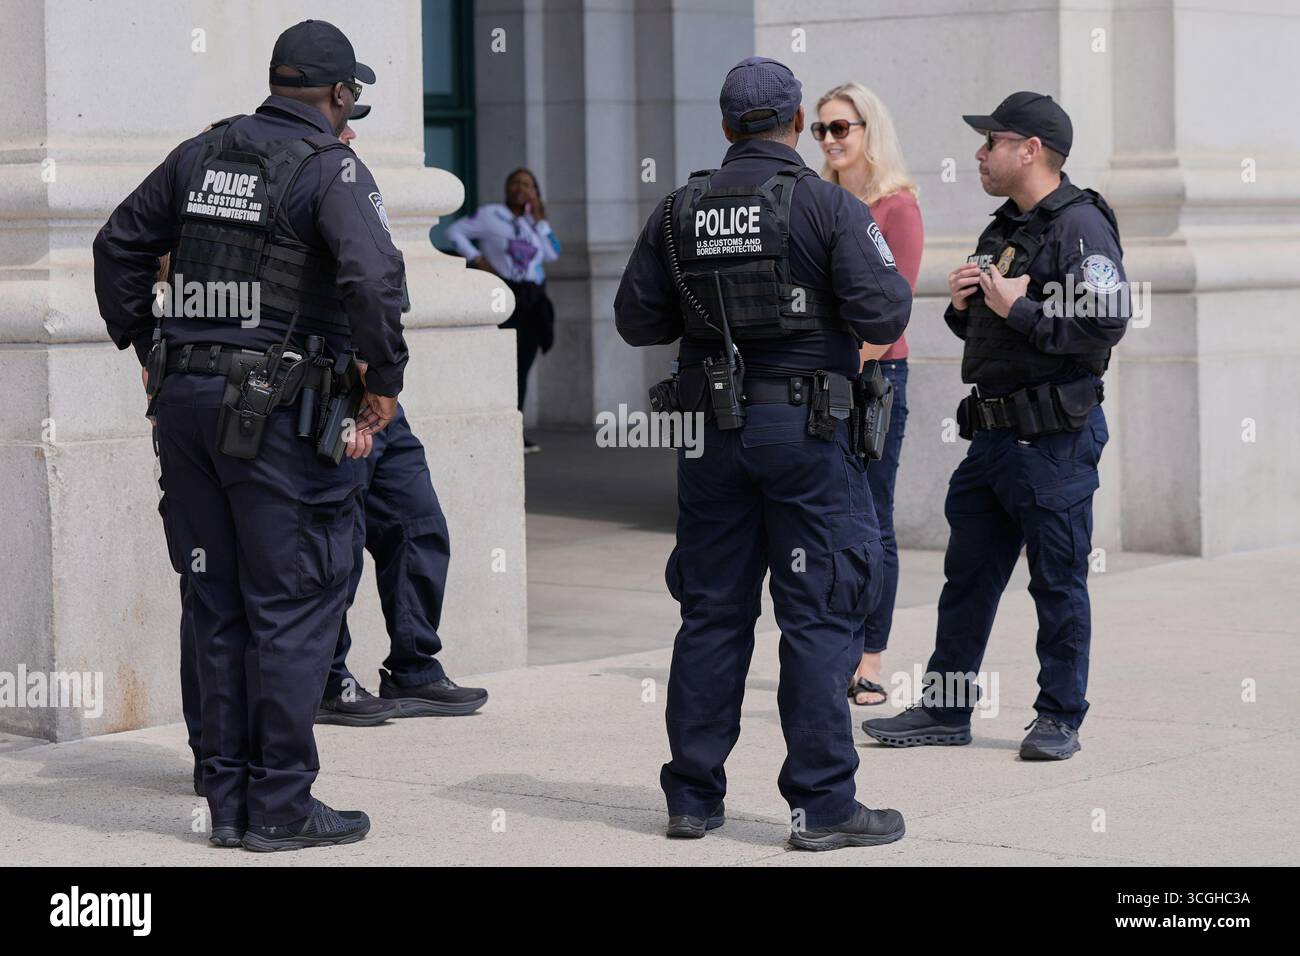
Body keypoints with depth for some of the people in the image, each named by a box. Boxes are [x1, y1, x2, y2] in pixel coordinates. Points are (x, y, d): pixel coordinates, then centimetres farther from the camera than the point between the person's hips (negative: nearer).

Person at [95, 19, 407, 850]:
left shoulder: (204, 153, 12)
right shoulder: (332, 169, -9)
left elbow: (120, 245, 18)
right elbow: (372, 275, -23)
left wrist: (145, 347, 24)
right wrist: (385, 380, -11)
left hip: (184, 398, 7)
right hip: (274, 408, -7)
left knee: (220, 605, 13)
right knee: (294, 604, 1)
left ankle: (229, 799, 18)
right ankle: (280, 806, 3)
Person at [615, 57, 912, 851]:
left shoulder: (680, 211, 4)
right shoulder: (827, 205, -9)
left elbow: (636, 320, 7)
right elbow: (883, 315, -14)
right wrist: (894, 285, 8)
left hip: (712, 429, 4)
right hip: (805, 428, -4)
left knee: (713, 612, 12)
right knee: (820, 615, 0)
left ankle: (694, 796, 16)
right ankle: (823, 806, 0)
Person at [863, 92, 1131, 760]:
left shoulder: (1081, 227, -11)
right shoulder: (1003, 229, 18)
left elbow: (1104, 326, -23)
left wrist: (1019, 310, -16)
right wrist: (963, 305, 6)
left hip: (1055, 438, -9)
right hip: (994, 430, 9)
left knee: (1058, 581, 0)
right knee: (967, 575, 12)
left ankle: (1060, 718, 10)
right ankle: (945, 709, 20)